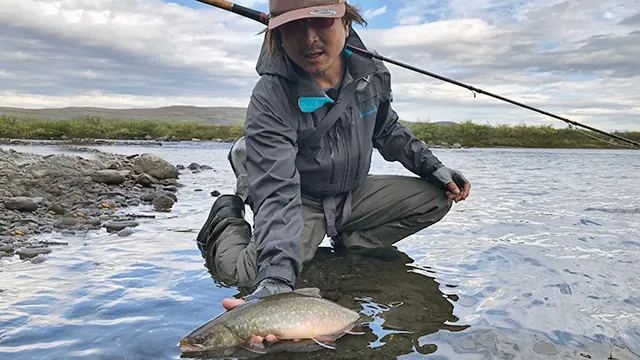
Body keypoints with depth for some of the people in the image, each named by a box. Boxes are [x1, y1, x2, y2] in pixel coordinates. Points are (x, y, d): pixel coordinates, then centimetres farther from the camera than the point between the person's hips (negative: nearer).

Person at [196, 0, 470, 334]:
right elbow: (277, 193, -34)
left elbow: (388, 131, 12)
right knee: (255, 272, -29)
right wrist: (277, 277, -46)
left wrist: (433, 167, 2)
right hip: (301, 203, -5)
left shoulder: (371, 74, -8)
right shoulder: (269, 99, -26)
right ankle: (227, 222, 6)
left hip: (353, 194, 5)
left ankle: (348, 243, 4)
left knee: (437, 197, -6)